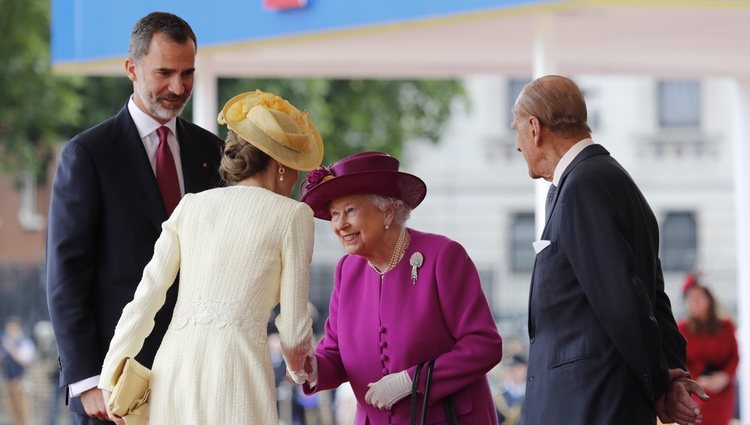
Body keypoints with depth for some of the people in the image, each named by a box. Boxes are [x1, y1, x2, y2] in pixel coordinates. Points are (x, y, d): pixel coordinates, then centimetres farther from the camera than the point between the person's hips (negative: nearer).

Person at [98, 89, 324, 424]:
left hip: (174, 369, 5)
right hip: (235, 369, -5)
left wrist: (112, 376, 14)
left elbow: (147, 296, 11)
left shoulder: (192, 205, 16)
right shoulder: (293, 215, 5)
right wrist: (297, 363, 26)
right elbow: (294, 325, 5)